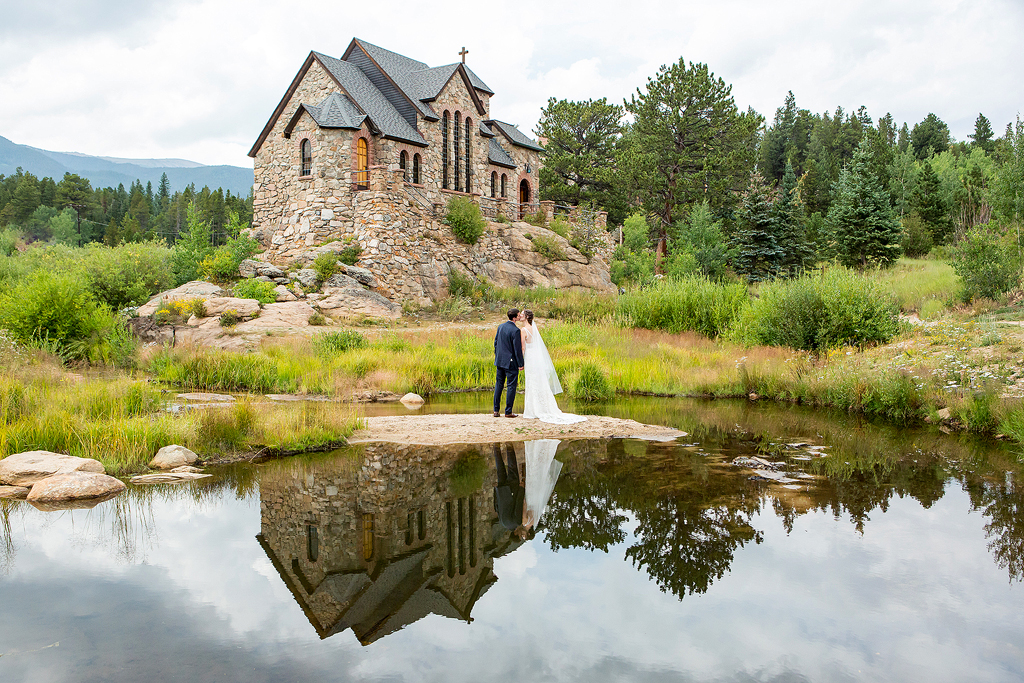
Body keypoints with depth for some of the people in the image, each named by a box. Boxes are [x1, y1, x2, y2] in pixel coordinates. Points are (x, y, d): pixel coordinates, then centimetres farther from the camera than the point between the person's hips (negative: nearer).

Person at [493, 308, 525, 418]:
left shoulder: (500, 326, 4)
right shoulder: (515, 330, -18)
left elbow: (495, 342, 11)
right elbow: (517, 349, -16)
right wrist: (521, 364, -9)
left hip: (499, 360, 7)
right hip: (510, 362, -7)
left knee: (498, 385, 14)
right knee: (511, 386, 2)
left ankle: (496, 410, 17)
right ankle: (508, 412, 5)